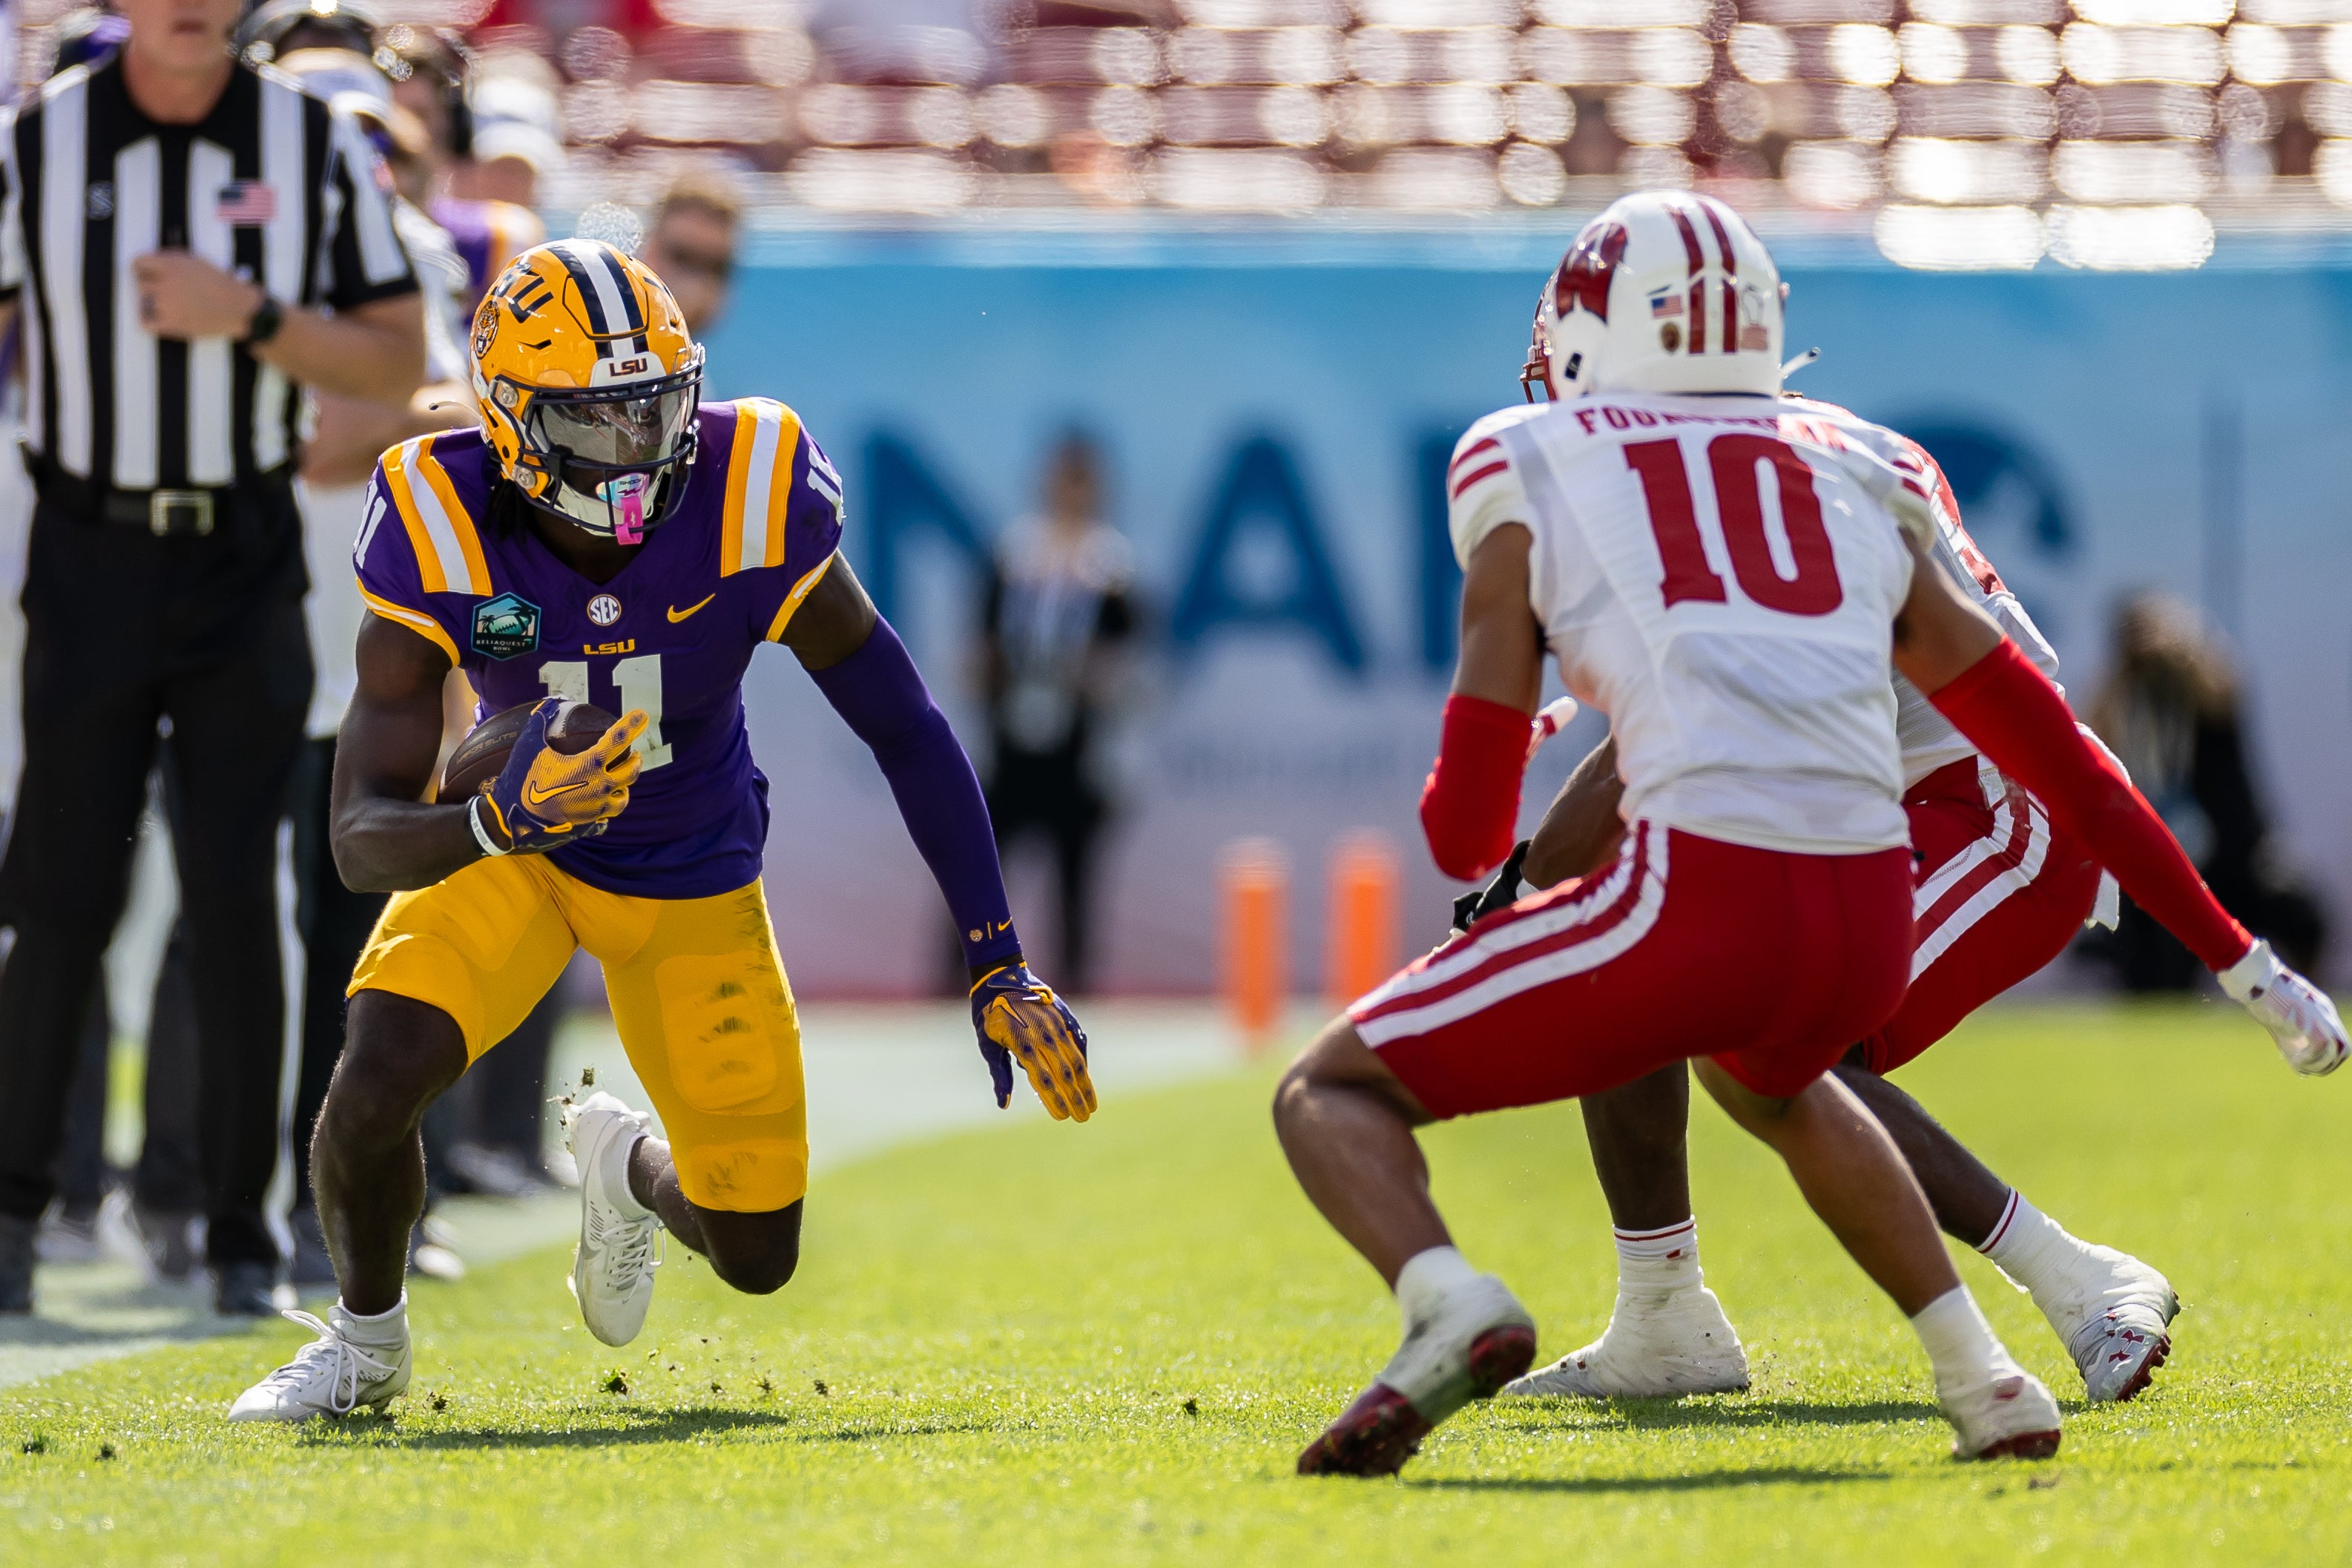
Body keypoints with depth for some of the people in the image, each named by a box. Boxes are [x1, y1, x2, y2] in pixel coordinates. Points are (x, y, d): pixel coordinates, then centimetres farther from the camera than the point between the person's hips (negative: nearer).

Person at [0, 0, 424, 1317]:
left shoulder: (319, 147, 0)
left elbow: (401, 364, 1)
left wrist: (250, 317, -14)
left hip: (247, 565, 1)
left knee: (237, 902, 0)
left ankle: (242, 1233, 8)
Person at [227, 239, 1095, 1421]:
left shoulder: (753, 516, -28)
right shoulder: (445, 541, -28)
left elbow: (910, 736, -16)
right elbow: (362, 838, -30)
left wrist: (999, 970, -18)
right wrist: (498, 821, -52)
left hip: (694, 879, 1)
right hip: (510, 844, -1)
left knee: (757, 1256, 2)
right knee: (379, 1077, -29)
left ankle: (625, 1167, 42)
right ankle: (365, 1335, 4)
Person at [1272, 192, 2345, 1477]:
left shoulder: (1531, 467, 13)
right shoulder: (1856, 478, 24)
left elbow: (1467, 835, 10)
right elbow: (2038, 737, 26)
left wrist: (1461, 816, 35)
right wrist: (2237, 959, 31)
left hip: (1704, 896, -5)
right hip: (1874, 917, 5)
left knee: (1332, 1094, 10)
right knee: (1765, 1076, 40)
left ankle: (1451, 1306, -22)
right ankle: (1980, 1379, 25)